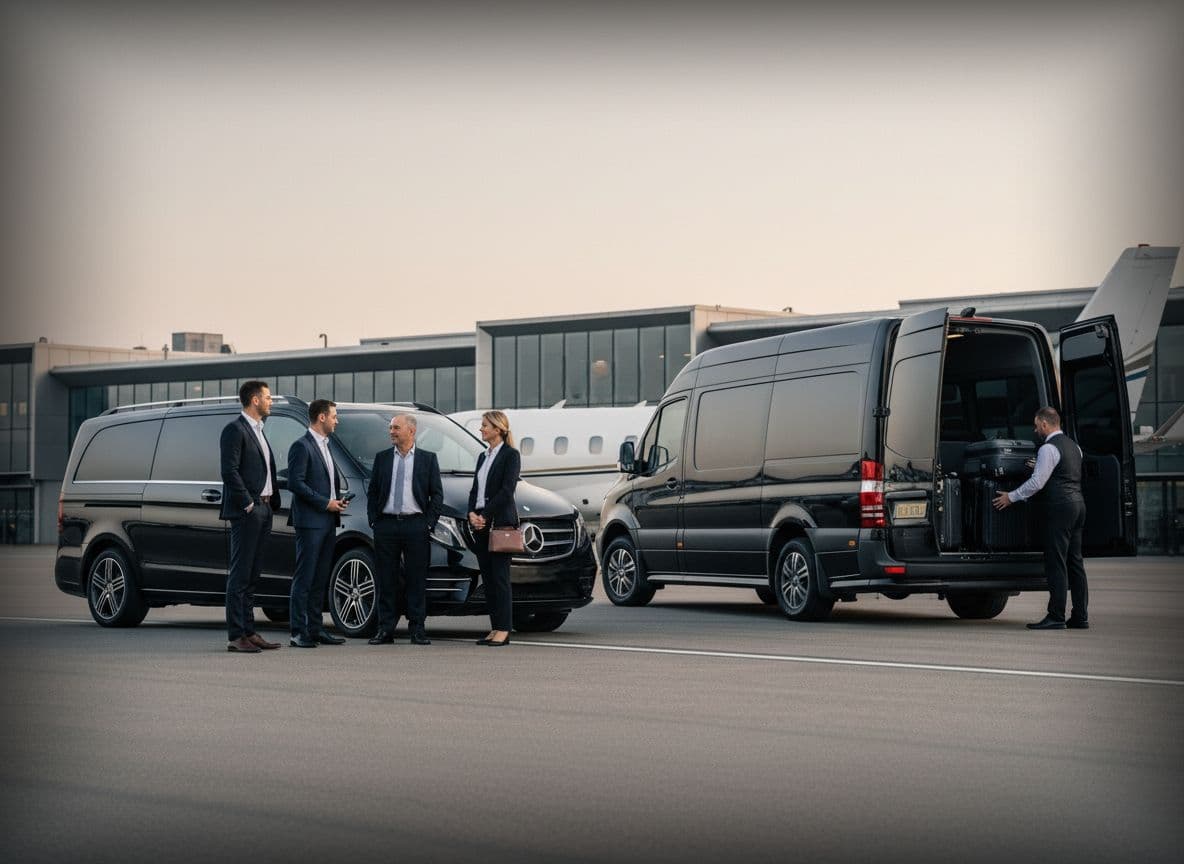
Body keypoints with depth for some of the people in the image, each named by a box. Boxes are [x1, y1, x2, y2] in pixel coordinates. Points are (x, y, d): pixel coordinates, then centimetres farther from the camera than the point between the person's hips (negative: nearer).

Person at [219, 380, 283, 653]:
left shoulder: (258, 431, 20)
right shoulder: (235, 430, -9)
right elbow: (229, 471, -17)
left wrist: (272, 502, 12)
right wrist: (248, 504, -17)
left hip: (263, 510, 9)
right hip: (246, 512, -9)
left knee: (252, 576, 11)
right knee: (239, 576, -7)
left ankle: (249, 632, 15)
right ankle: (236, 636, -7)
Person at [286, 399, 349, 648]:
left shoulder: (324, 446, 19)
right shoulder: (302, 446, -9)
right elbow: (295, 483, -17)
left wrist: (337, 501, 8)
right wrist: (325, 503, -15)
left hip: (327, 522, 9)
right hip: (310, 521, -9)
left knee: (320, 580, 10)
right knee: (304, 579, -7)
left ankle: (315, 629, 15)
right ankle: (299, 633, -7)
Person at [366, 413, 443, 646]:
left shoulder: (428, 459, 6)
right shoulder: (382, 458, 11)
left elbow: (437, 494, 5)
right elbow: (372, 492, 12)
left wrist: (429, 523, -4)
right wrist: (373, 520, 2)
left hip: (416, 525, -2)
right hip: (386, 525, 2)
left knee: (416, 579, 0)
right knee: (387, 580, 3)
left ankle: (417, 629, 4)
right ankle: (385, 629, 6)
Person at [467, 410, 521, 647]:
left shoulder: (510, 455, -5)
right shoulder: (483, 457, 18)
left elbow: (506, 491, -13)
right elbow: (475, 490, 16)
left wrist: (485, 515, -15)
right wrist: (472, 513, -2)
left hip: (501, 522, -8)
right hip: (481, 524, 8)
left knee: (500, 576, -9)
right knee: (487, 577, 6)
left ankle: (504, 630, -9)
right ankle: (495, 629, 10)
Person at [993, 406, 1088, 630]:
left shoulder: (1049, 448, -11)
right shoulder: (1073, 446, 18)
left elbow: (1037, 482, -14)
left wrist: (1011, 497, -5)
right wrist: (1039, 468, 29)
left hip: (1060, 507, -9)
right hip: (1077, 503, 9)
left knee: (1056, 563, -8)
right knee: (1075, 562, 9)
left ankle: (1056, 617, -10)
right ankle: (1080, 617, 8)